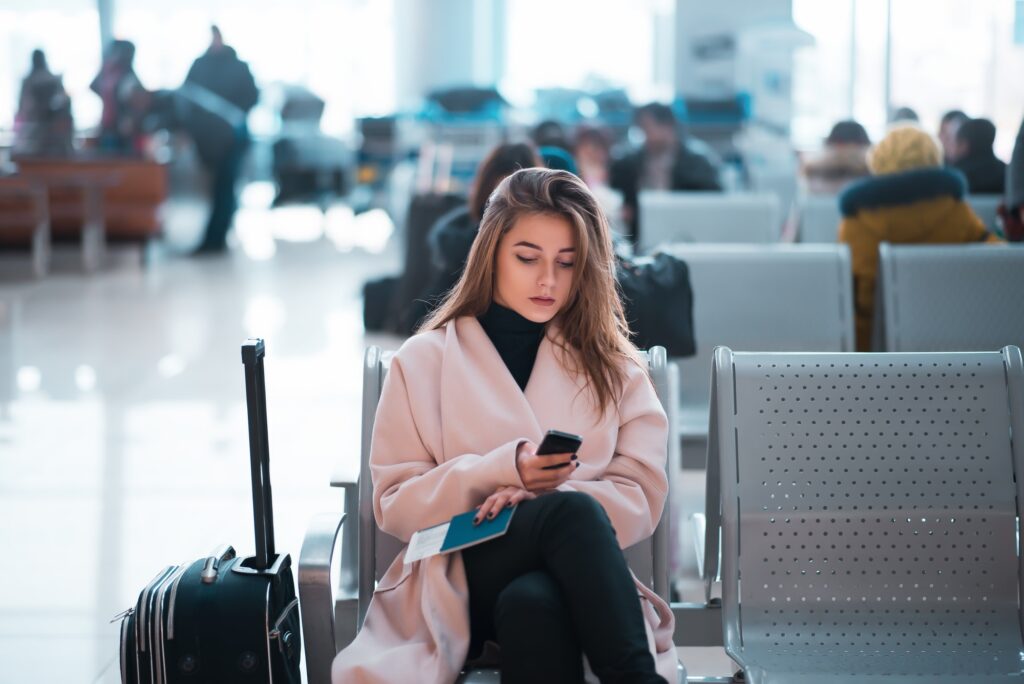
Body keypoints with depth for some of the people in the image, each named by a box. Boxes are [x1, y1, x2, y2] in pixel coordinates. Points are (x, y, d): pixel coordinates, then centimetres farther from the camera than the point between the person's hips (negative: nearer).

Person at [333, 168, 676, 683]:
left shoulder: (612, 365, 17)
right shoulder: (426, 360, 12)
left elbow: (641, 497, 7)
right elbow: (395, 506, 6)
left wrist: (541, 498, -14)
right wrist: (504, 470, -12)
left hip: (568, 578, 1)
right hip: (461, 580, -1)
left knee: (534, 601, -40)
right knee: (573, 513, -35)